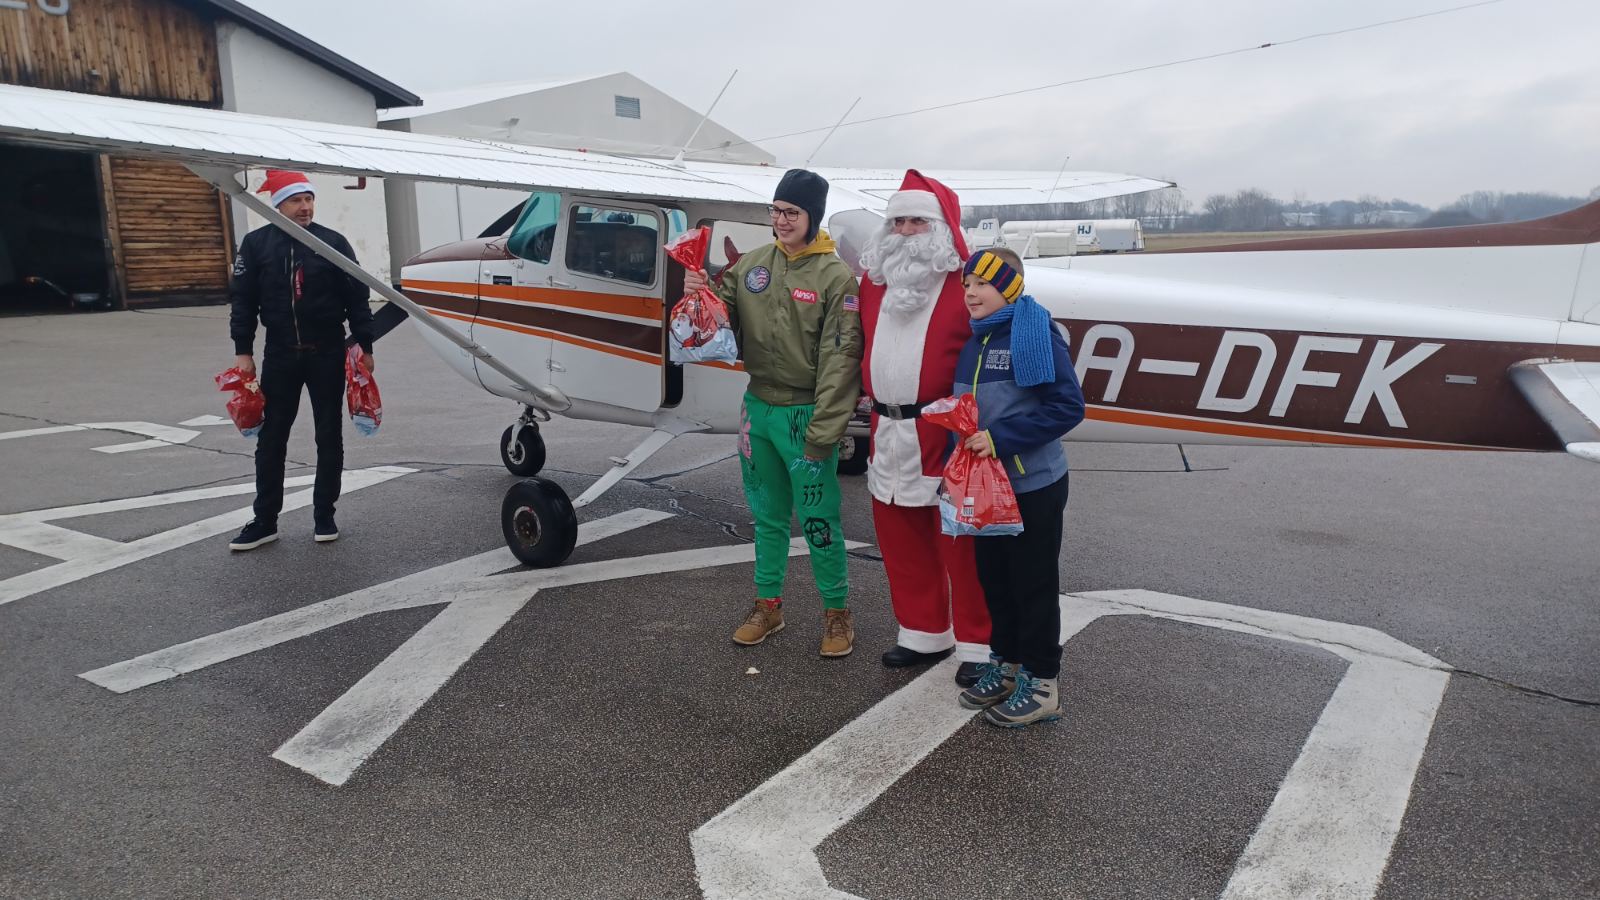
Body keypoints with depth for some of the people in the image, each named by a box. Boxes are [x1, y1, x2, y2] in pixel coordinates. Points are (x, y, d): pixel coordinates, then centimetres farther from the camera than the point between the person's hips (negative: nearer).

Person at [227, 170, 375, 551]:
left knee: (329, 437, 6)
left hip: (328, 353, -1)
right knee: (271, 438, 4)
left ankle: (324, 515, 18)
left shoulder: (334, 242, -1)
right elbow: (242, 300, 3)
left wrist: (365, 346, -2)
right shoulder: (256, 244, 2)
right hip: (279, 354, 1)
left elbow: (356, 297, 0)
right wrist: (243, 351, -1)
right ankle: (265, 521, 13)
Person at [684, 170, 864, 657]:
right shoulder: (751, 264, 5)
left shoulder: (836, 277, -11)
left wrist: (822, 432, -17)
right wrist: (702, 296, -12)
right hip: (757, 407, 5)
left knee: (818, 521, 2)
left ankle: (836, 612, 22)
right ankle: (768, 605, 32)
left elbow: (840, 358, -14)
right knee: (768, 515, 17)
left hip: (805, 415, -5)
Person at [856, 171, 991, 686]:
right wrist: (867, 396, 14)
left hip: (946, 433, -7)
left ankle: (976, 645, 18)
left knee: (960, 542, 2)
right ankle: (925, 634, 31)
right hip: (888, 432, 7)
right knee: (899, 537, 14)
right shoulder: (875, 281, 12)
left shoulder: (966, 284, -8)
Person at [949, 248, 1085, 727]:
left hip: (1033, 486, -7)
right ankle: (1005, 662, 33)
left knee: (1034, 584, 5)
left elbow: (1068, 406, -20)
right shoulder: (974, 340, 8)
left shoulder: (1036, 334, -14)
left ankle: (1041, 682, 18)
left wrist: (1001, 438, -23)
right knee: (994, 579, 17)